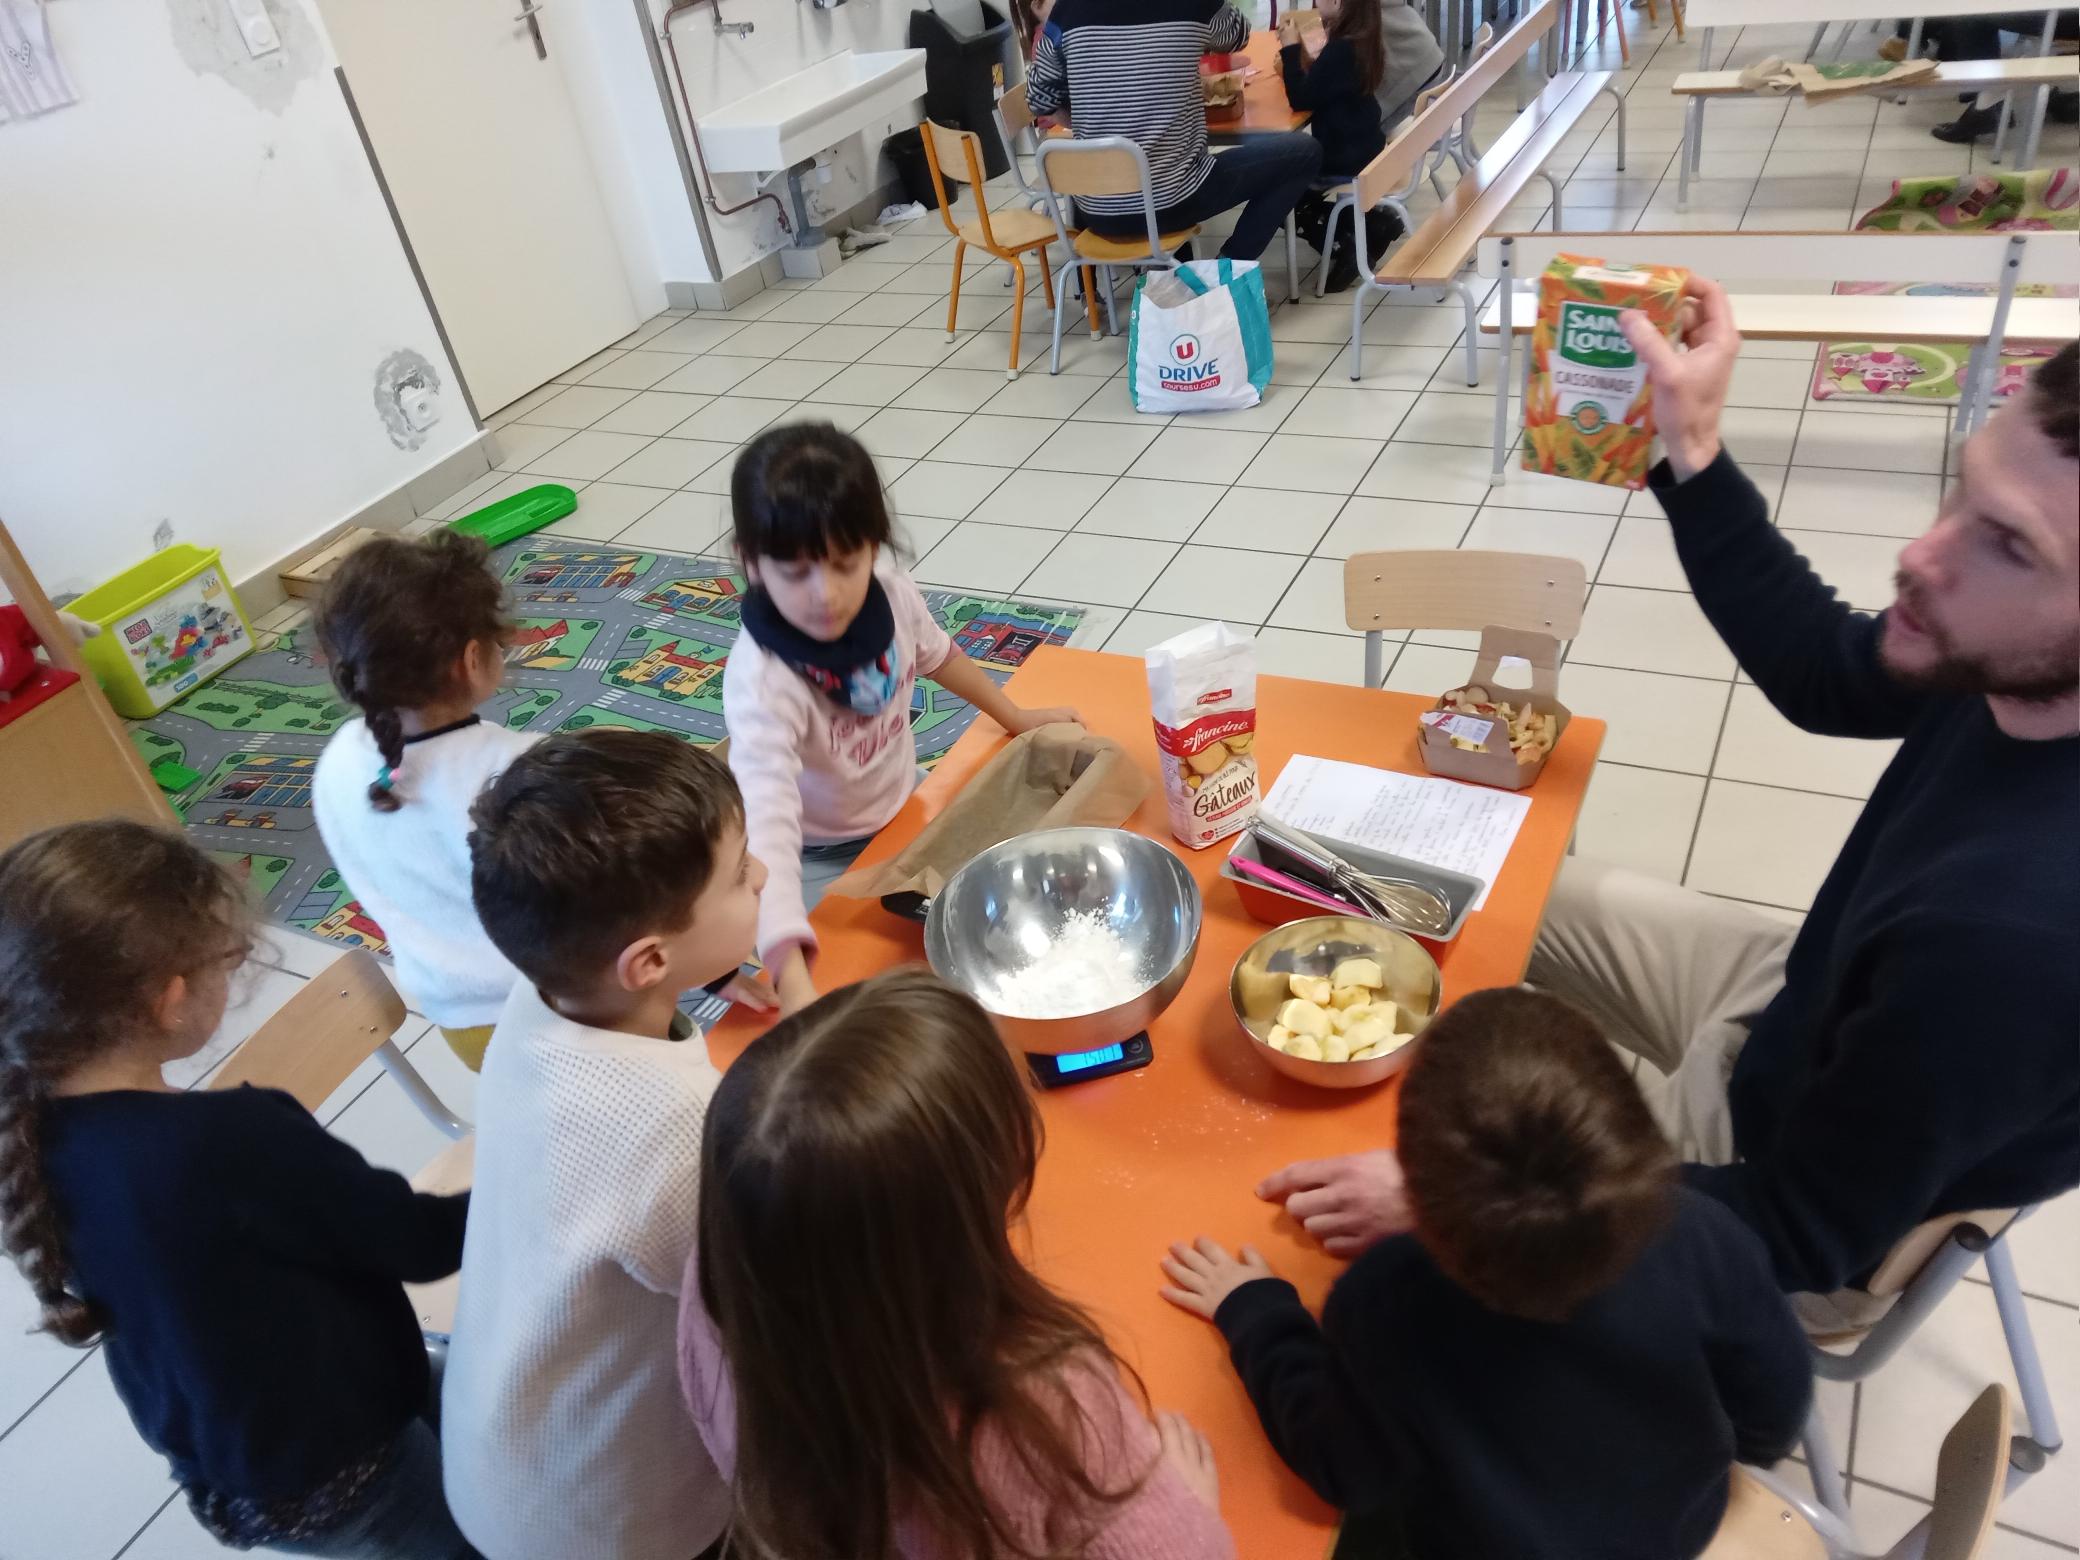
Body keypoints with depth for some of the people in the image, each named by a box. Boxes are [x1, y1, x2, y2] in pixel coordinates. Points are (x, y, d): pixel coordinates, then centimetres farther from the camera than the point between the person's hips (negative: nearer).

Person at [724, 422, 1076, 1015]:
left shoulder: (891, 594, -22)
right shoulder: (762, 681, -39)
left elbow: (937, 655, 3)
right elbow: (765, 827, -51)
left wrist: (1018, 718, 15)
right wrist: (794, 986, -62)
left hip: (903, 807, 5)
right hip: (821, 855, -5)